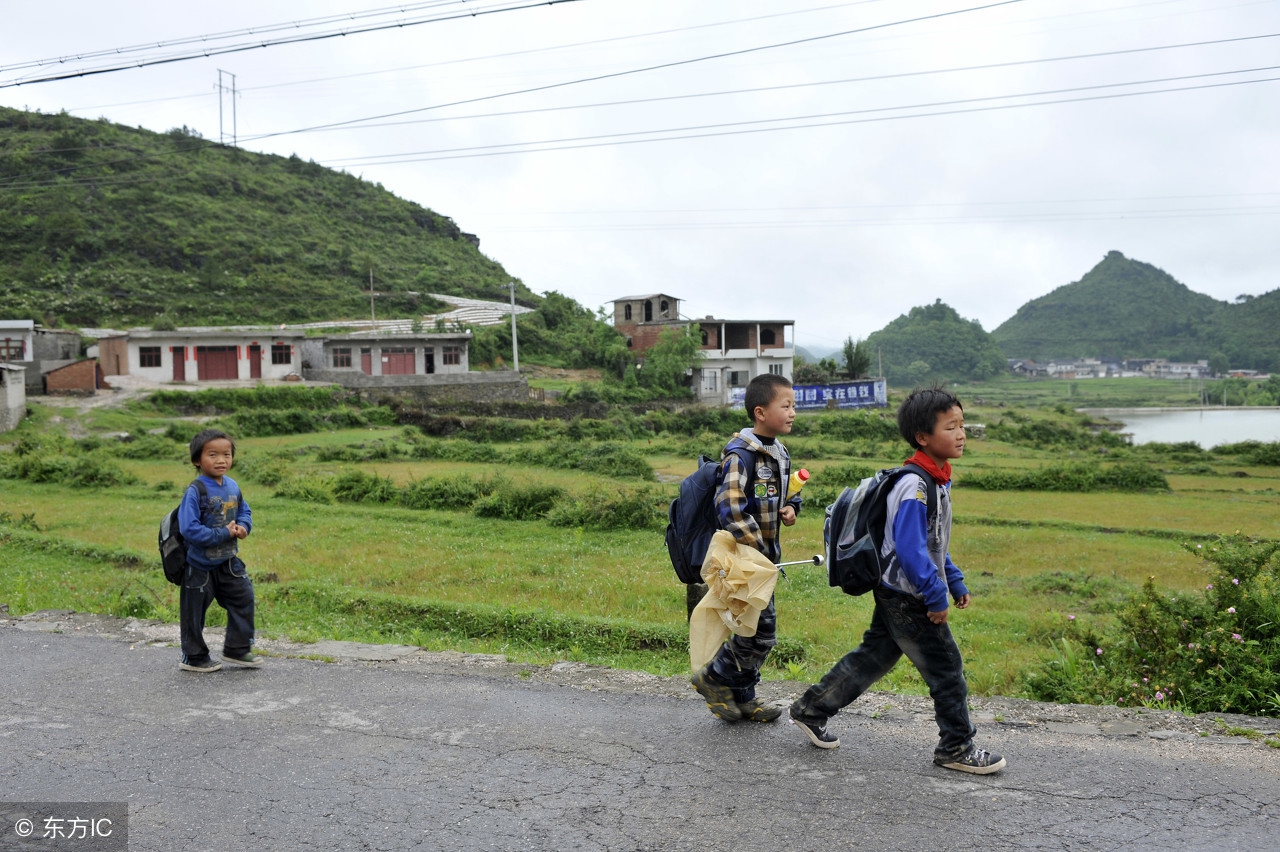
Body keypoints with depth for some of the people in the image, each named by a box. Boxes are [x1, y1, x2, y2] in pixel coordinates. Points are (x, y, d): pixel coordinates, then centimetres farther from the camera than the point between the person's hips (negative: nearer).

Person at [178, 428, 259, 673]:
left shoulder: (232, 486, 1)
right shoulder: (195, 491, -21)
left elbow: (244, 512, 15)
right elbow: (190, 529, -27)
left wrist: (243, 527, -8)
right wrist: (224, 534, -24)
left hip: (227, 561, 6)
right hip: (200, 564, -6)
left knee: (244, 597, 6)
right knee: (194, 611, 7)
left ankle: (237, 648, 20)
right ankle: (194, 658, 23)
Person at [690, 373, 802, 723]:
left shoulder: (779, 453, 10)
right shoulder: (741, 455, -19)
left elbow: (788, 492, 26)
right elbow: (731, 509, -27)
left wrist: (791, 507, 2)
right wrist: (757, 550, -21)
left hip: (764, 558, 9)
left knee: (756, 628, 14)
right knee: (762, 630, -8)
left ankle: (741, 697, 27)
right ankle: (714, 677, 12)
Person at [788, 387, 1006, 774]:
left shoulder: (936, 480, 9)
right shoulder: (915, 487, -23)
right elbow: (910, 549, -28)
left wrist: (955, 582, 19)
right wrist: (936, 596, -24)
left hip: (896, 595, 10)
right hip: (908, 598, -10)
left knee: (872, 658, 17)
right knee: (946, 667, 1)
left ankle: (811, 710, 26)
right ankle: (956, 748, 16)